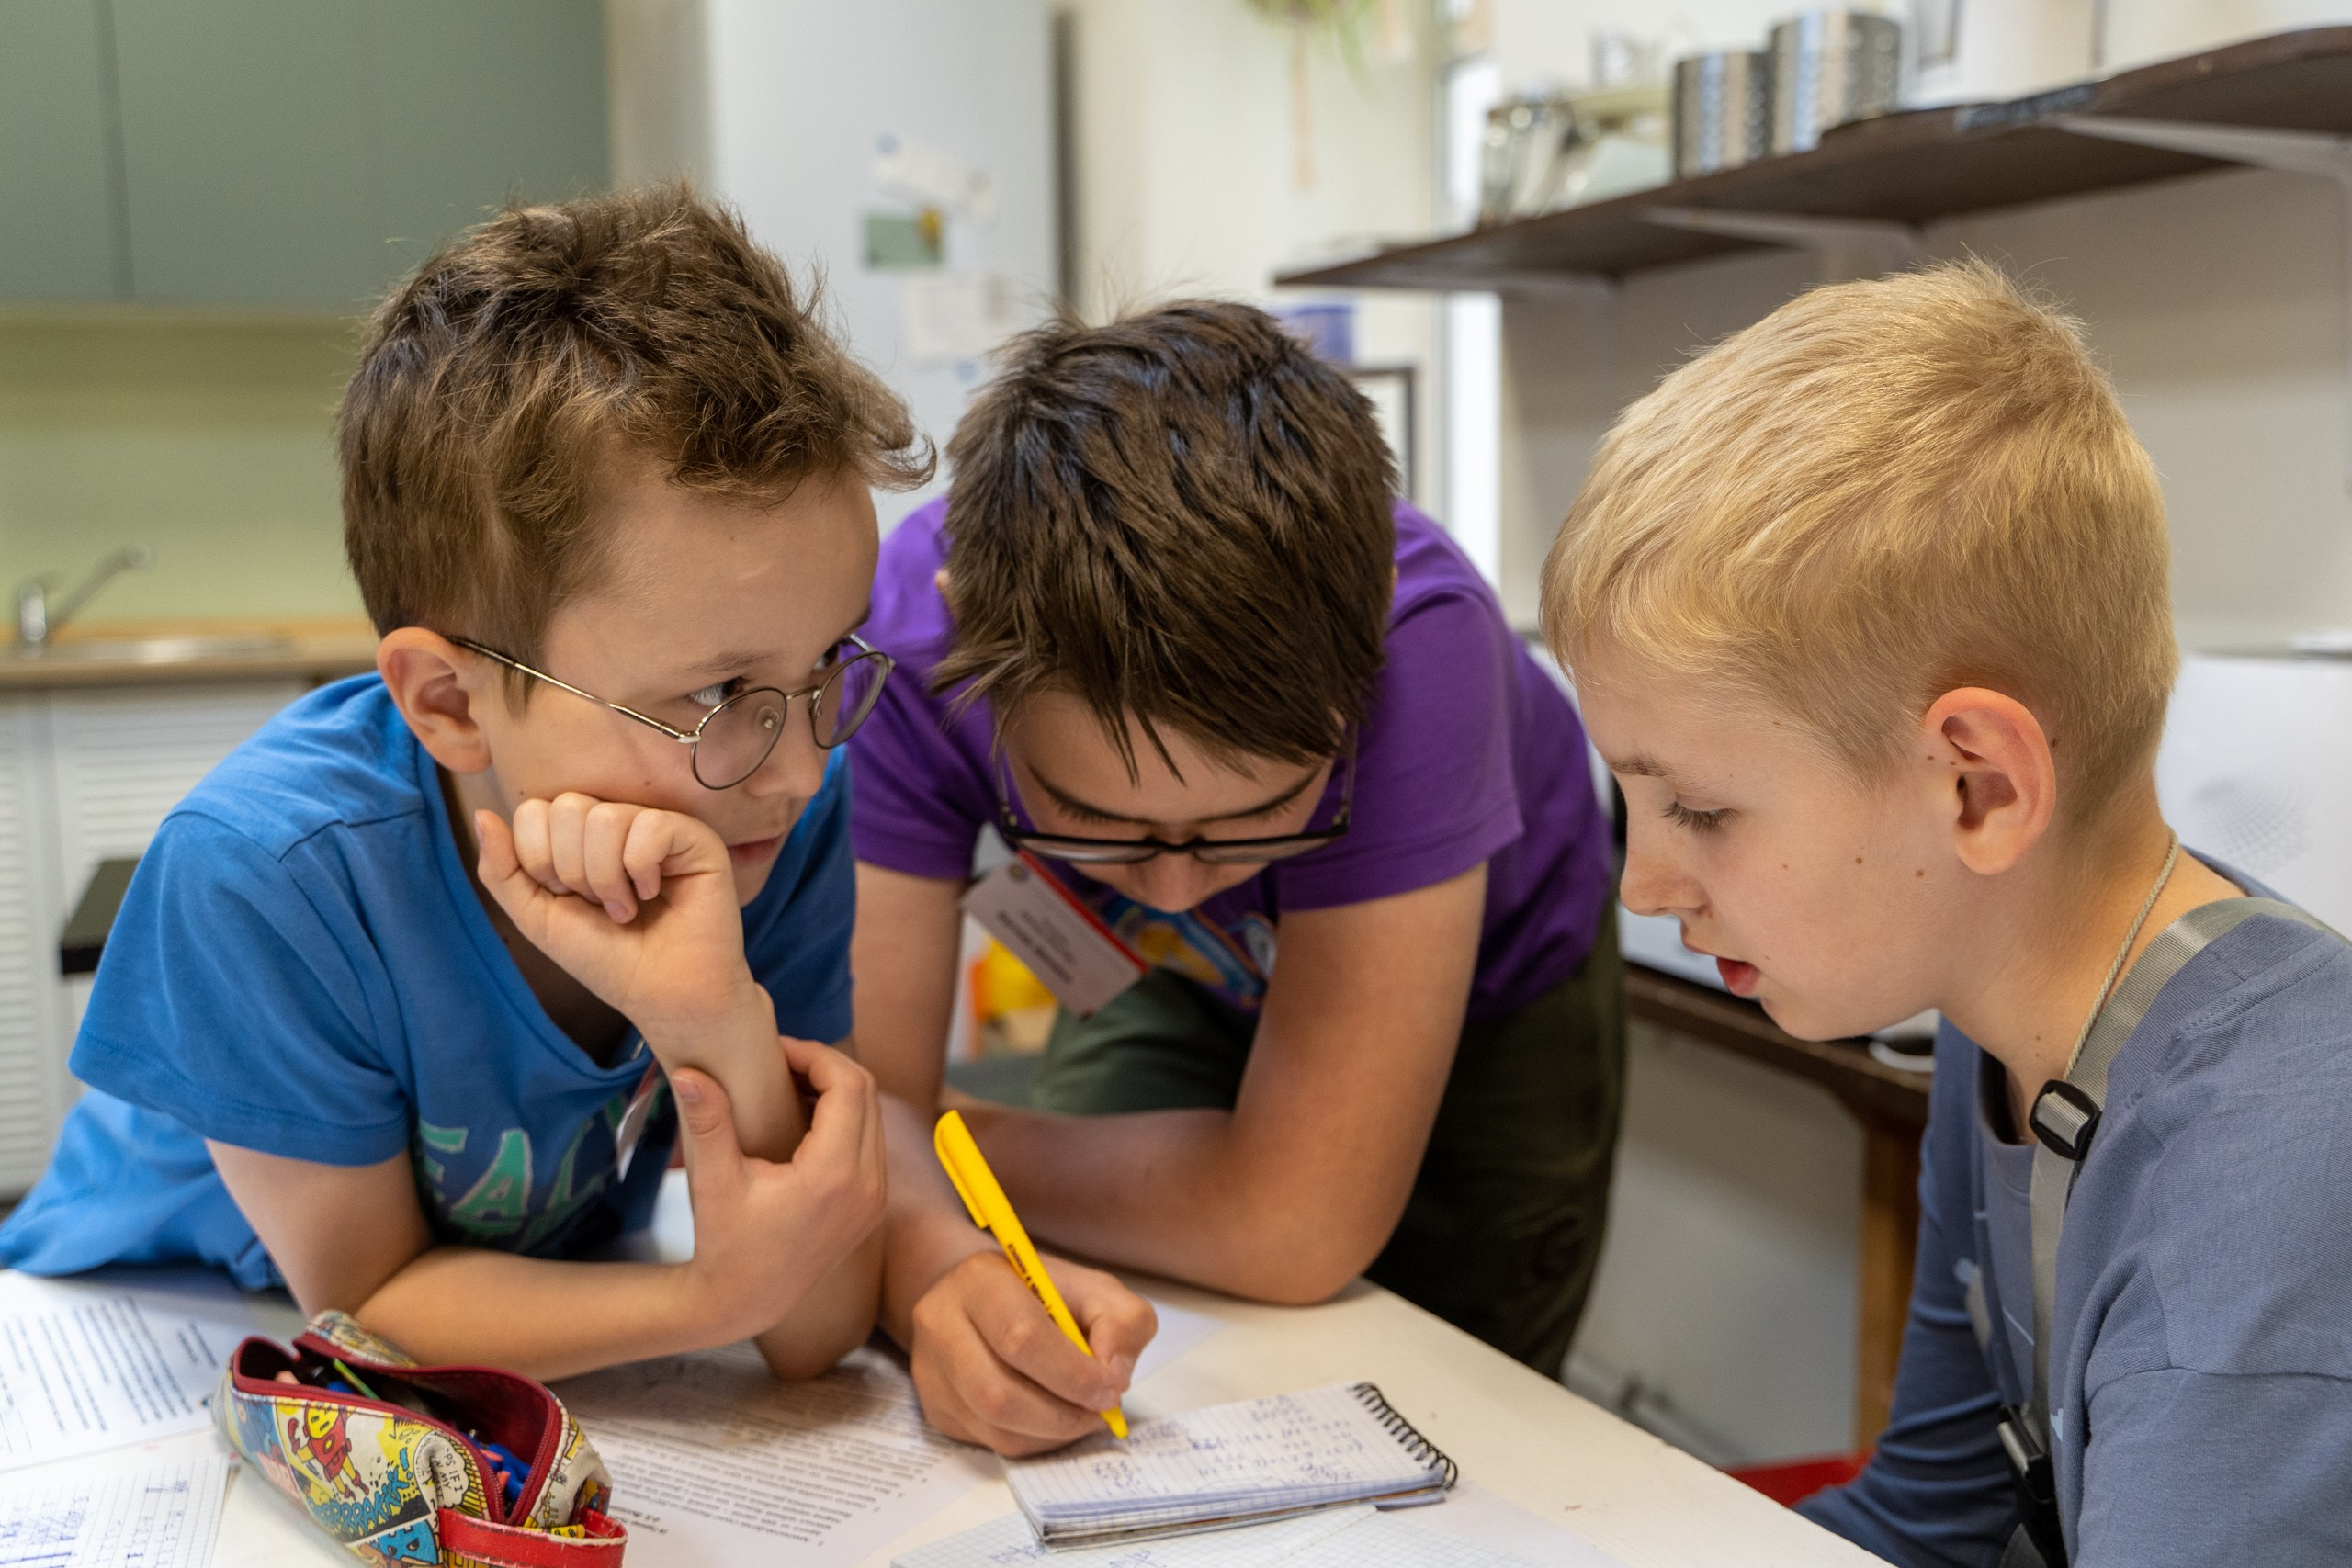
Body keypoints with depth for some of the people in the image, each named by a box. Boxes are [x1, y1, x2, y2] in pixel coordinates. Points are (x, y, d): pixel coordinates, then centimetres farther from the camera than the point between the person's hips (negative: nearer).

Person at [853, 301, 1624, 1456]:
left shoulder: (1410, 647, -43)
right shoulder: (913, 625, -34)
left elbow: (1299, 1227, -41)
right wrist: (935, 1277, -50)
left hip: (1483, 999, -1)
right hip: (1181, 988, 2)